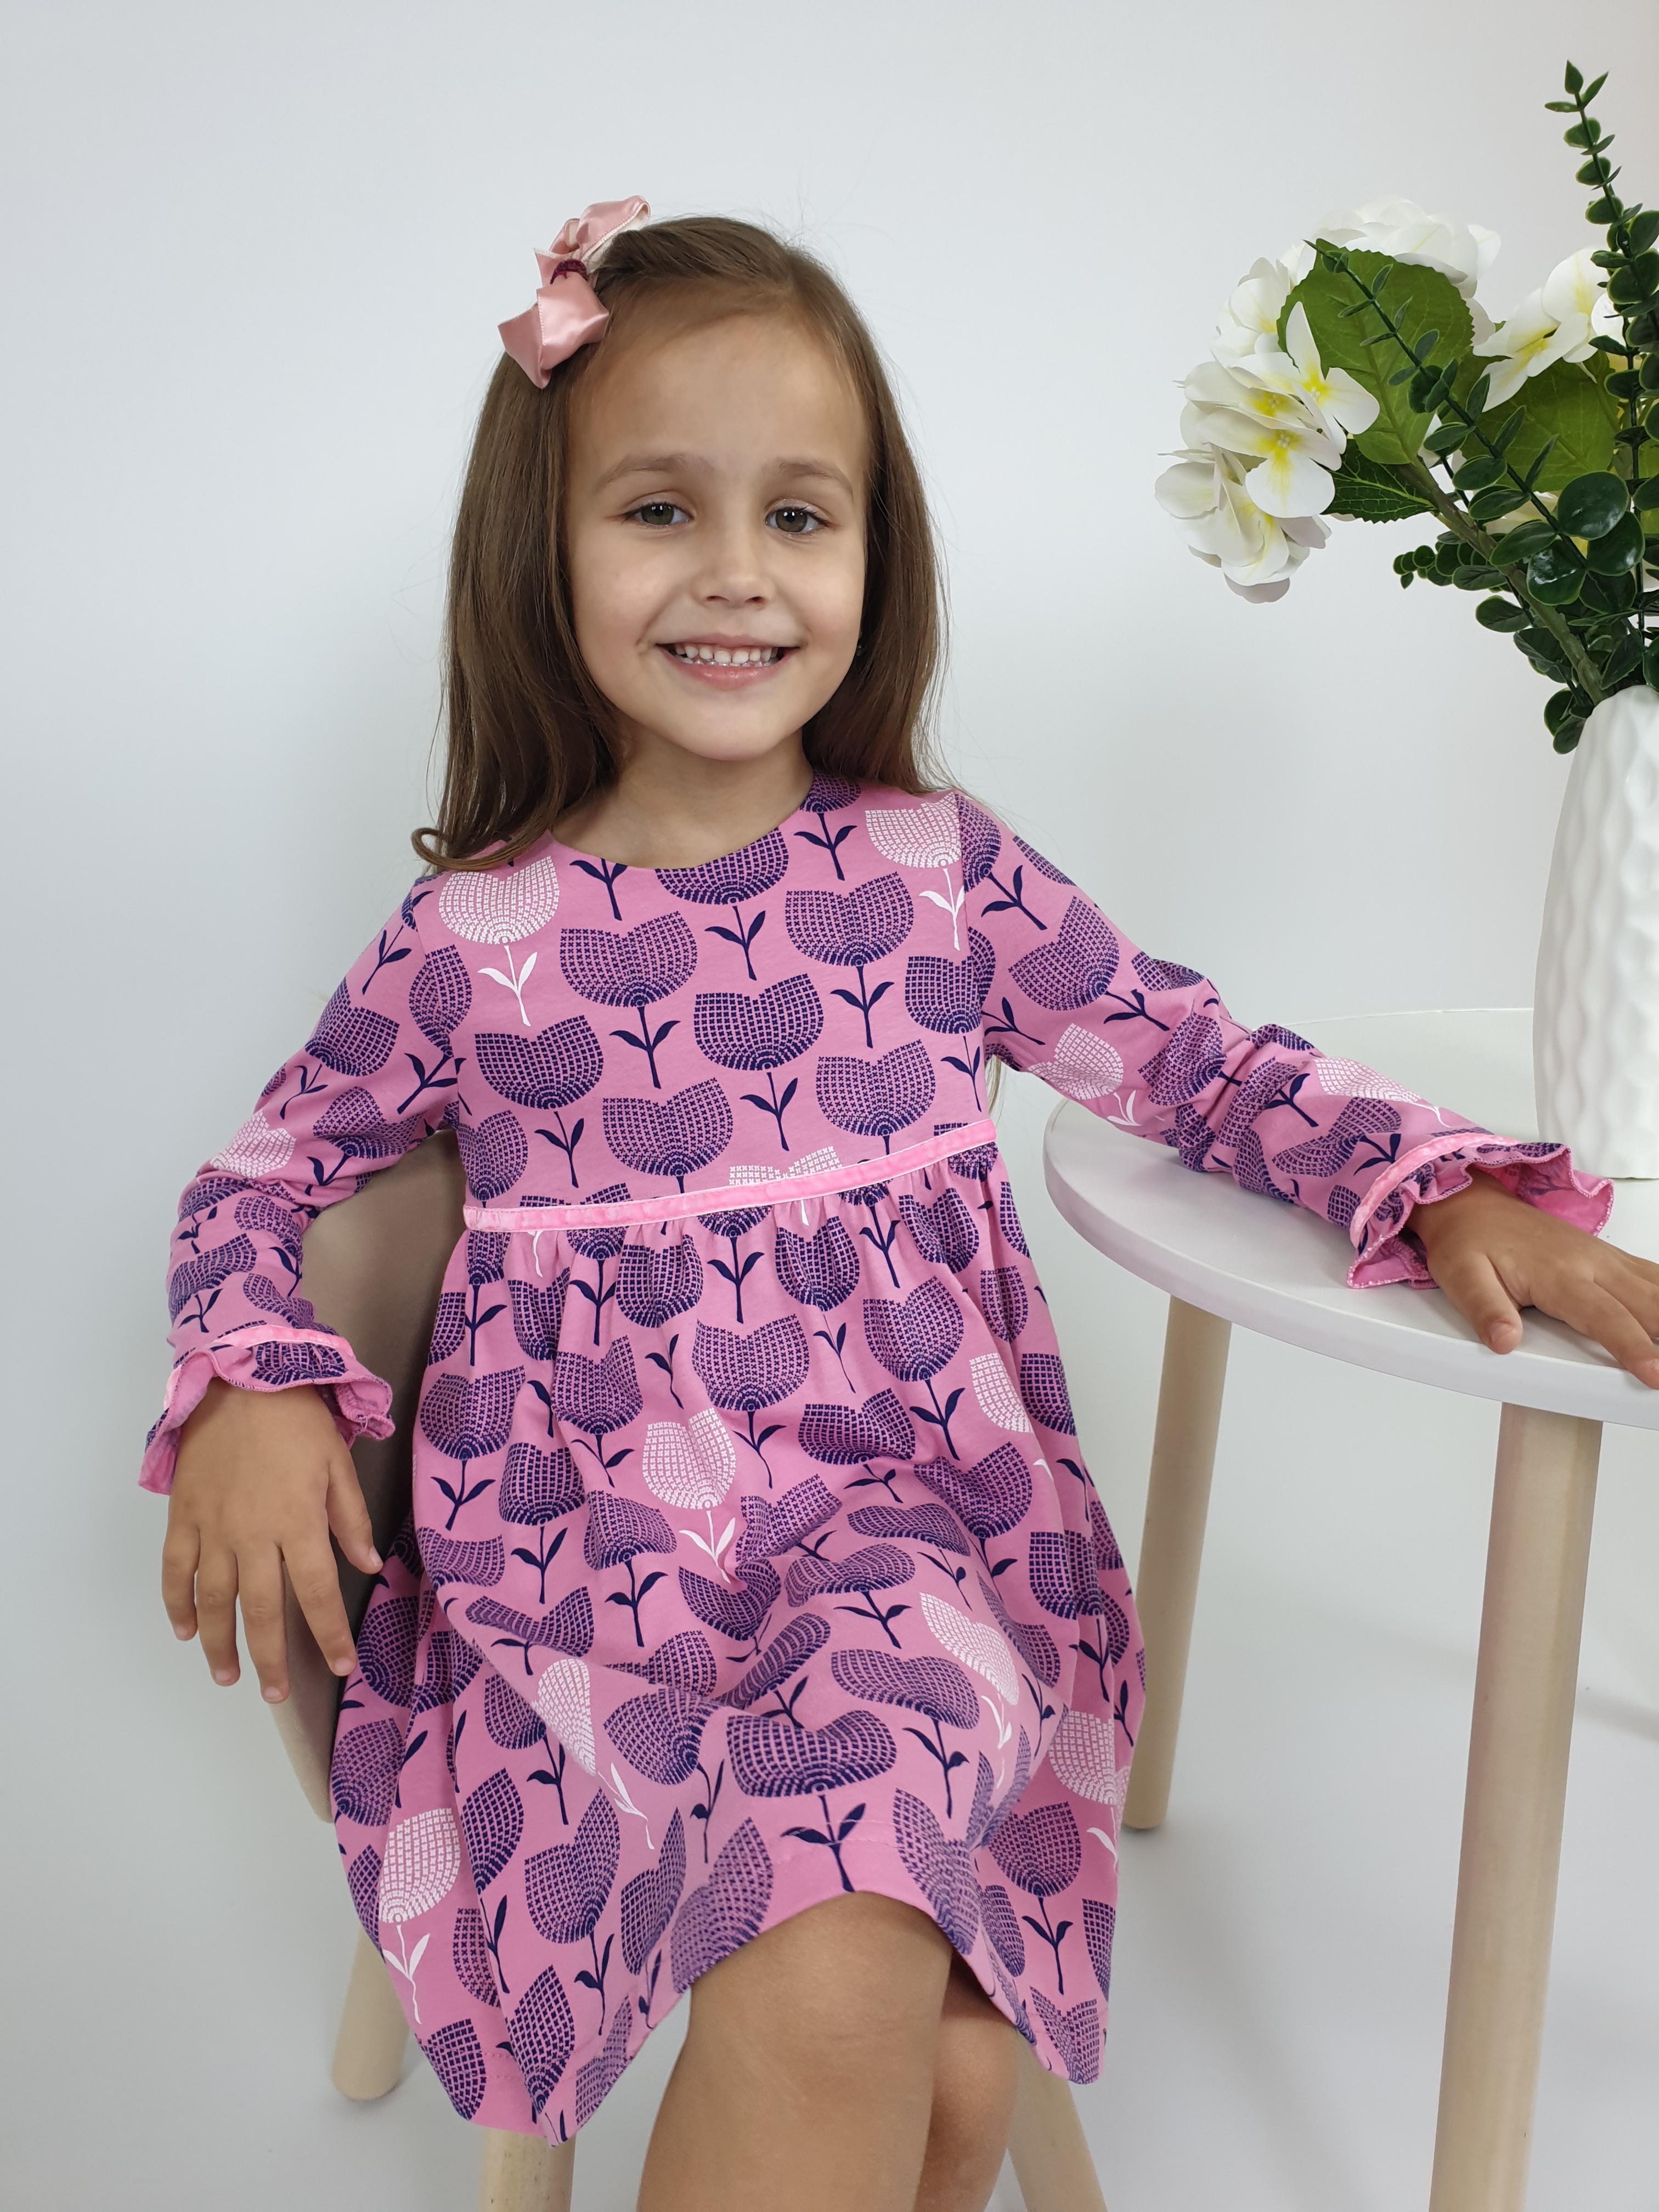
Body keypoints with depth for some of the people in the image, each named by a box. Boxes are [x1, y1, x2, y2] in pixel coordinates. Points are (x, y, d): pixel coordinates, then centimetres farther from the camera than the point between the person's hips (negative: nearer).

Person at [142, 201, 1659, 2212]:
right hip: (592, 1572, -1)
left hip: (930, 1532, 1)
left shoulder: (938, 871, 3)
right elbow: (258, 1180, 13)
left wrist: (1445, 1192, -5)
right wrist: (250, 1389, -6)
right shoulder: (473, 934, 1)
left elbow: (1197, 1064, 9)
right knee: (839, 2006, -26)